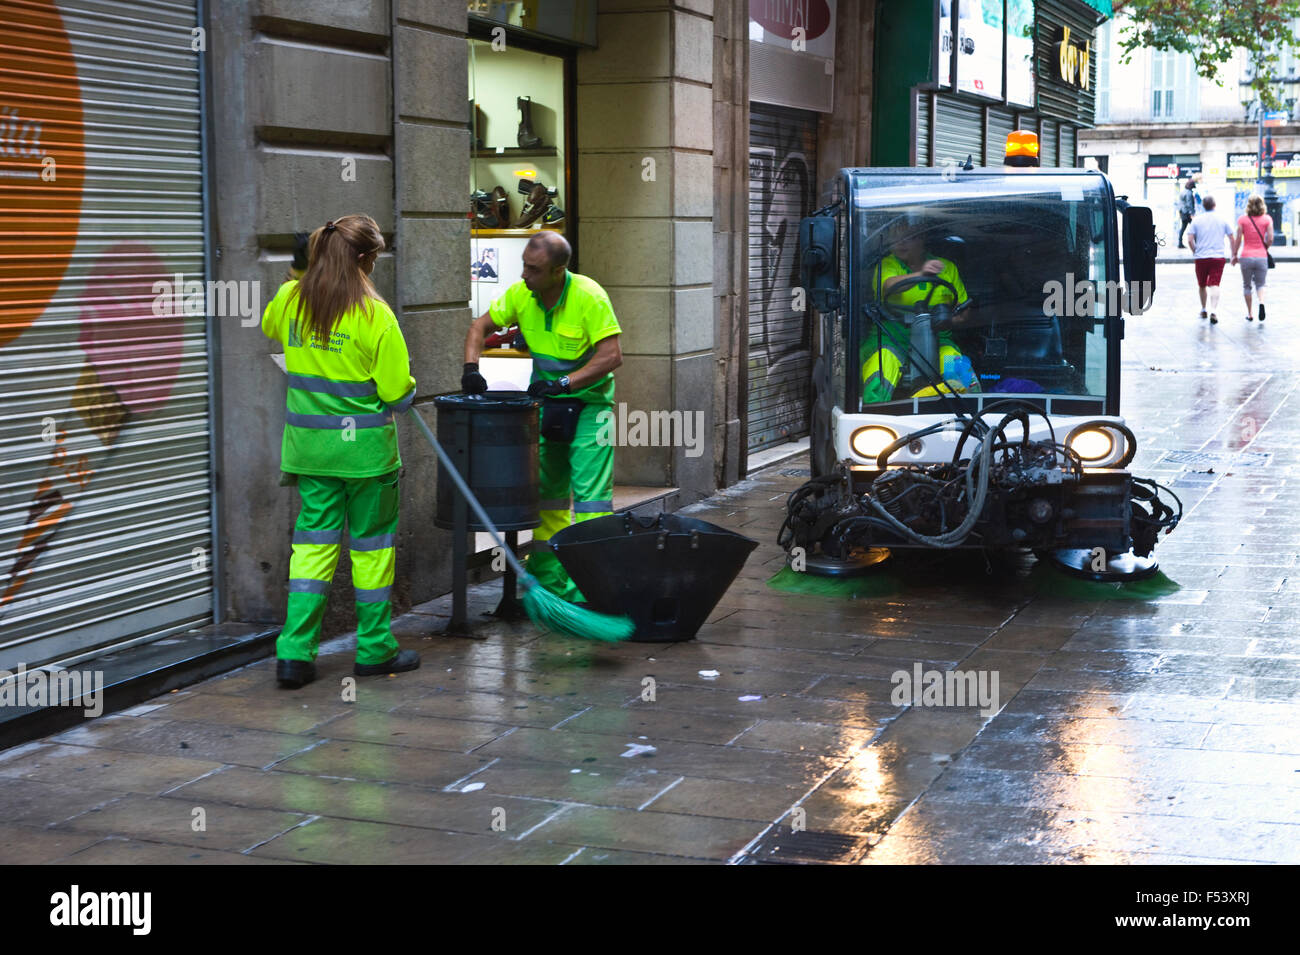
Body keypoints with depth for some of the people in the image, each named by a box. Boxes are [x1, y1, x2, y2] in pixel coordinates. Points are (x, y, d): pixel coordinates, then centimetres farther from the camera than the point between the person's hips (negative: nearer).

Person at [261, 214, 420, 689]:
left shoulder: (289, 299, -1)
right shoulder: (375, 315, -16)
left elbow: (268, 330, 24)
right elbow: (396, 393, -12)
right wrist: (406, 383, 9)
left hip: (309, 444, 4)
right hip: (364, 446, -4)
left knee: (313, 540, 9)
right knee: (370, 543, 9)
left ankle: (295, 651, 2)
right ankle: (375, 649, 19)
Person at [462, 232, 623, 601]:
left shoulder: (589, 297, -22)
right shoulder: (520, 294, -7)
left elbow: (612, 356, -23)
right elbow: (480, 325, 5)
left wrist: (563, 383, -26)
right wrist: (471, 369, -12)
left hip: (588, 399, -6)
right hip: (545, 401, 6)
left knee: (590, 492, -11)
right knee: (546, 491, 9)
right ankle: (550, 581, 17)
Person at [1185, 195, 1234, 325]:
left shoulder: (1196, 220, 2)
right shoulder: (1222, 219, 4)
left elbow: (1190, 240, -5)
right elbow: (1232, 239, 5)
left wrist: (1195, 252, 9)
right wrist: (1234, 254, 15)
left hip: (1201, 257, 1)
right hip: (1218, 257, -1)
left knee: (1202, 285, 18)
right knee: (1214, 285, -8)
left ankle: (1203, 310, 30)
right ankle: (1214, 311, -25)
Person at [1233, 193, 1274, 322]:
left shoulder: (1242, 219, -3)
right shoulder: (1267, 219, -1)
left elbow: (1238, 240, -2)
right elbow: (1270, 240, -3)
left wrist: (1234, 255, 10)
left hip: (1246, 257, -1)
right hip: (1261, 257, 1)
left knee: (1247, 286, 13)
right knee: (1260, 284, 13)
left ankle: (1250, 314, 15)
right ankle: (1261, 302, -18)